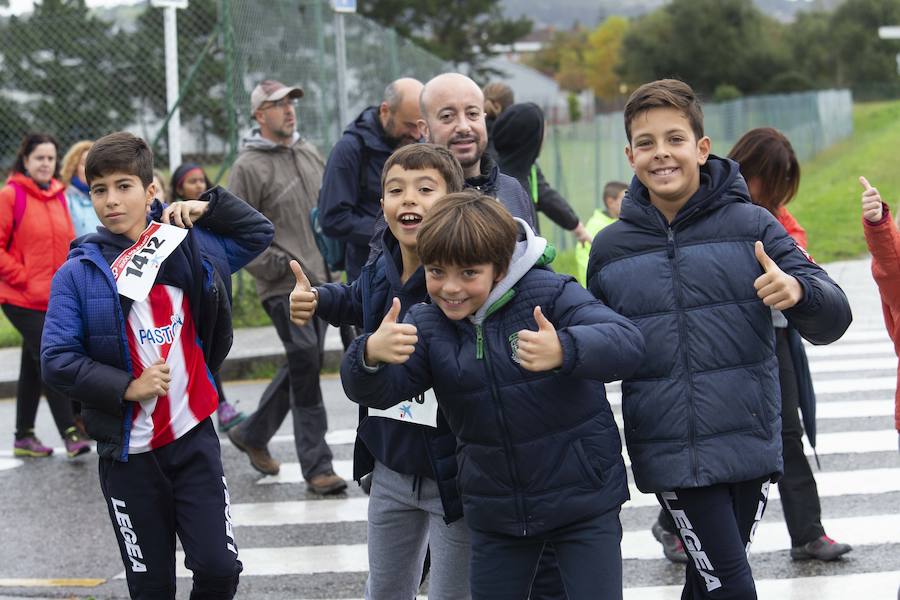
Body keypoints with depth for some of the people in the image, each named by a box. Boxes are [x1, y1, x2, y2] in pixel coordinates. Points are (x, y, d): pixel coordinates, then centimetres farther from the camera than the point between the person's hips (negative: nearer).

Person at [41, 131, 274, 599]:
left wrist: (208, 206, 2)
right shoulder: (78, 272, -5)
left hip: (193, 438, 2)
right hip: (128, 452, -1)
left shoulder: (189, 248, 3)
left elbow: (259, 233, 17)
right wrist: (127, 386, -19)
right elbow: (57, 360, -10)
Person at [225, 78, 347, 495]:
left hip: (319, 278, 7)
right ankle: (316, 467, -4)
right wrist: (275, 264, -15)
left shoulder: (308, 153, 13)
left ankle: (252, 434, 33)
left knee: (302, 366, 14)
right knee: (306, 364, -10)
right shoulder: (249, 166, -9)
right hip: (283, 286, -7)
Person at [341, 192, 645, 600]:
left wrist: (564, 350, -49)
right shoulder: (427, 323, -1)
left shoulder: (549, 294, -15)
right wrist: (371, 355, -36)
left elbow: (628, 343, -28)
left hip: (583, 501, -4)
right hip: (495, 512, 4)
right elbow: (378, 390, -12)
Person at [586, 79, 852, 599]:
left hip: (750, 442, 1)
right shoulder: (610, 249, 5)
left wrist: (799, 291, -24)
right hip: (669, 454, 0)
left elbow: (833, 319, -4)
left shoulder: (751, 225, 0)